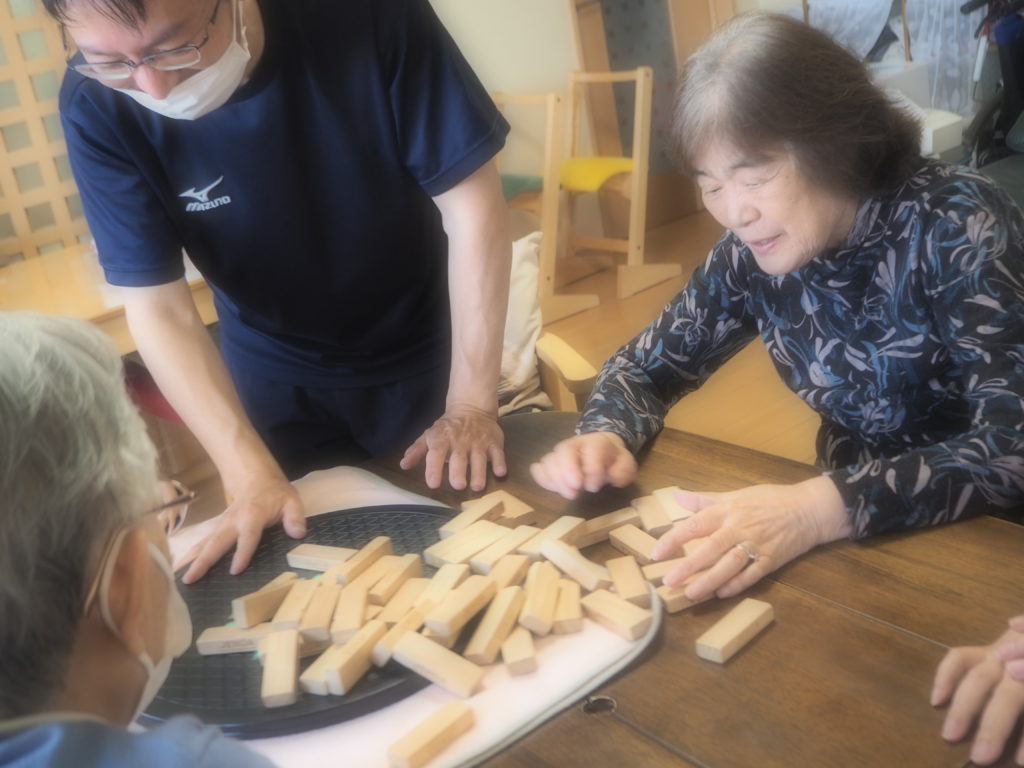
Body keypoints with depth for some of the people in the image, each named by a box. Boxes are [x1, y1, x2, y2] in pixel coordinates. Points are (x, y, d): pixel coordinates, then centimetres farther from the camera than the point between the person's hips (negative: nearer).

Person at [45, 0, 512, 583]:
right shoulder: (97, 108, -21)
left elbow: (472, 204, -21)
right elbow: (159, 308, -18)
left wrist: (473, 405, -20)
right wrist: (253, 475, -26)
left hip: (427, 357, 0)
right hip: (273, 383, 1)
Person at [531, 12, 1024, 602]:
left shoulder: (956, 226, -20)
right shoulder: (753, 250, -8)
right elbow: (648, 364, 3)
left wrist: (823, 508, -39)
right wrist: (603, 438, -19)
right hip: (854, 546, 5)